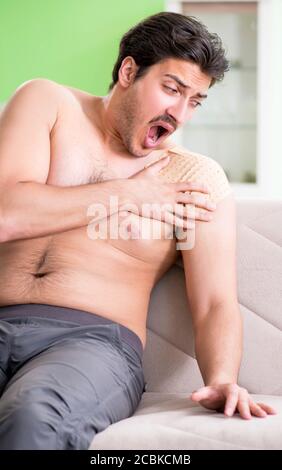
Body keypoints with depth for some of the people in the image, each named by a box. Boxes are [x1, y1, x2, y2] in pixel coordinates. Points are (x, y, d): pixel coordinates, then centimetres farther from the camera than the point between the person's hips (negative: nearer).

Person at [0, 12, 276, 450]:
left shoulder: (198, 178, 7)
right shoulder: (47, 102, 9)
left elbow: (215, 304, 1)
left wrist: (221, 380, -19)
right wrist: (129, 194, -1)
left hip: (94, 339, 0)